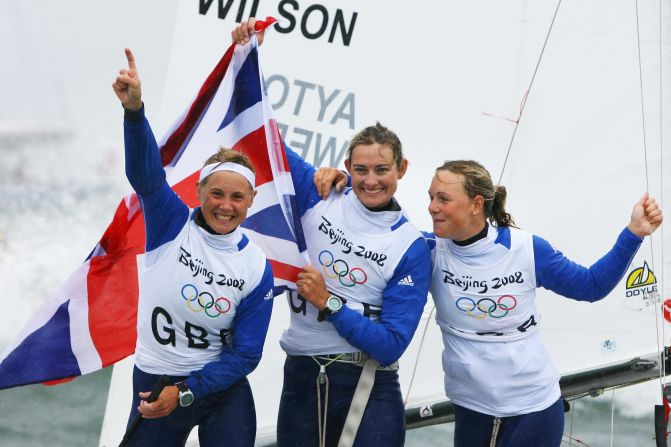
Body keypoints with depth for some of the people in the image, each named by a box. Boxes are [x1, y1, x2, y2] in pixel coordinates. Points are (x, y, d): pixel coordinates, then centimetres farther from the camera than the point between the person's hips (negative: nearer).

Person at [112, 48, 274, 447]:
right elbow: (146, 172, -25)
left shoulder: (256, 268, -7)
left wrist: (184, 393, -16)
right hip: (154, 384, 0)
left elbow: (245, 354, -7)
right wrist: (135, 110, -43)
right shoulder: (172, 224, -7)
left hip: (223, 389, 0)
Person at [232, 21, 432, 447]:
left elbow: (391, 345, -11)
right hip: (301, 380, 3)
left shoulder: (411, 247, -5)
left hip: (369, 393, -3)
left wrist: (328, 305, -16)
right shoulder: (321, 199, 2)